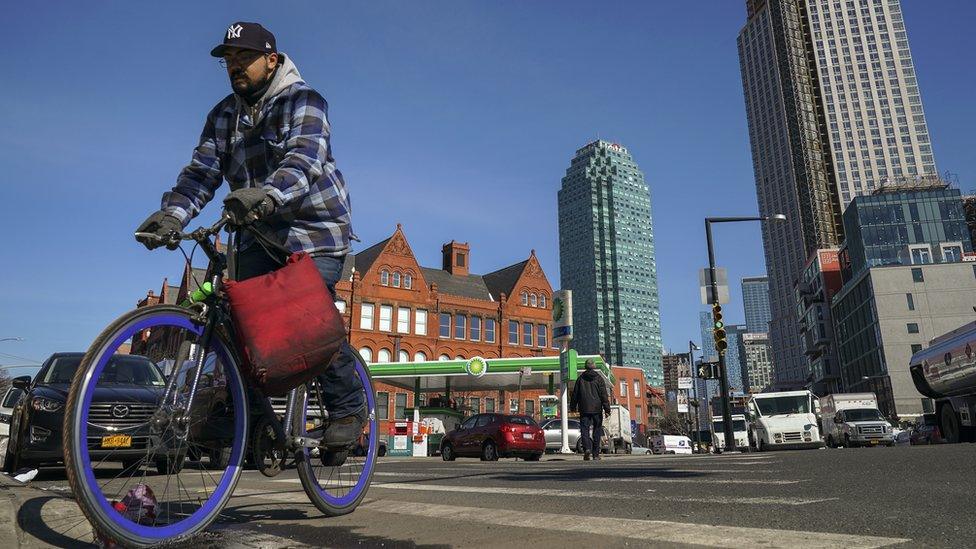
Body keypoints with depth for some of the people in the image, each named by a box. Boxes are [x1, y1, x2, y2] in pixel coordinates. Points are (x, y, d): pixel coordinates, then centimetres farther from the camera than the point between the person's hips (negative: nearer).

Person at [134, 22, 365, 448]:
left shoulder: (303, 101, -7)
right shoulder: (223, 116, 13)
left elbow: (304, 160, -26)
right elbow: (201, 172, 3)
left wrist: (267, 194, -46)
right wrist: (172, 214, -17)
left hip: (313, 227, -6)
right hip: (257, 235, 6)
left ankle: (348, 407, 0)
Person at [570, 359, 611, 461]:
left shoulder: (580, 379, 5)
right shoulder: (599, 378, -1)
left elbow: (575, 394, 11)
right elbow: (604, 395, -6)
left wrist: (573, 407, 22)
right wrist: (607, 409, -5)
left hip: (584, 410, 0)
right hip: (597, 409, 0)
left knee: (584, 429, 0)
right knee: (596, 431, 9)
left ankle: (587, 448, -23)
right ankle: (596, 454, 12)